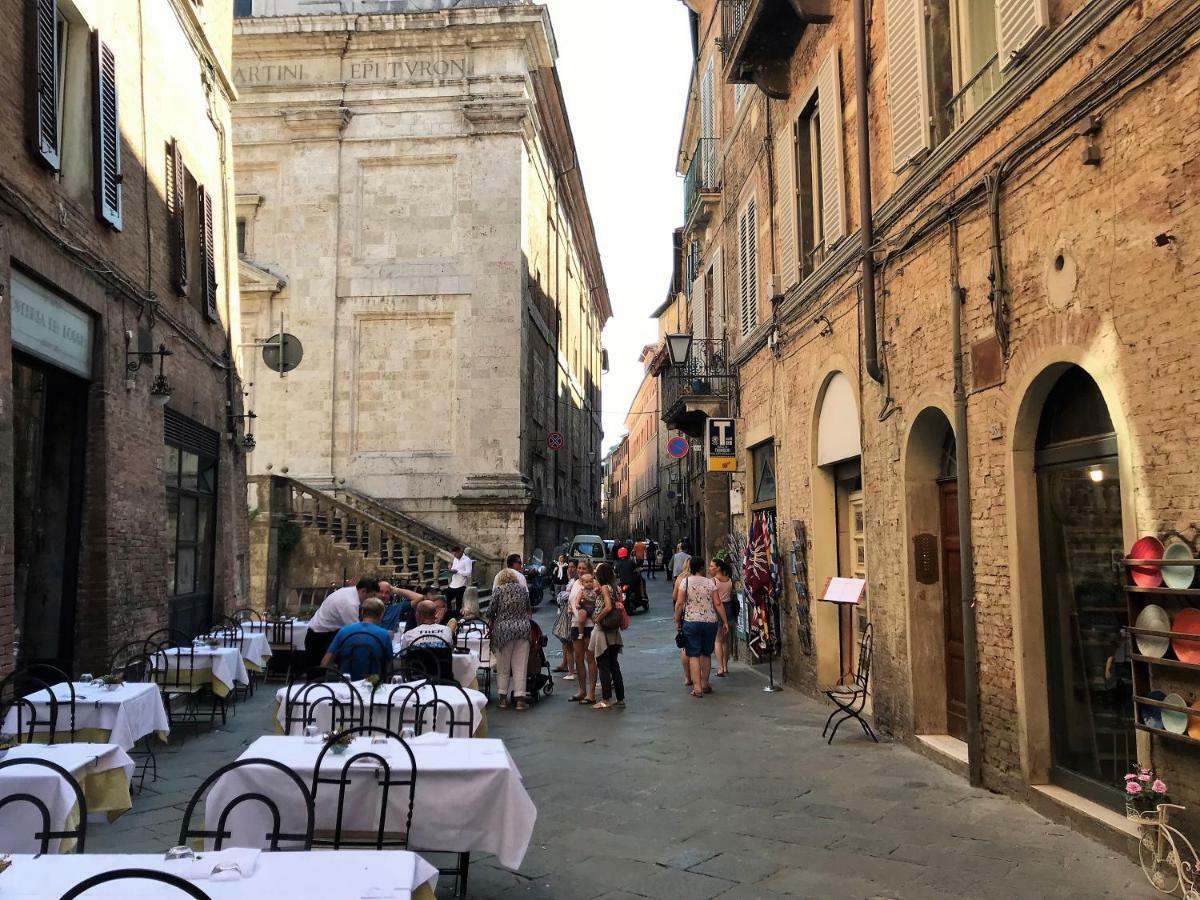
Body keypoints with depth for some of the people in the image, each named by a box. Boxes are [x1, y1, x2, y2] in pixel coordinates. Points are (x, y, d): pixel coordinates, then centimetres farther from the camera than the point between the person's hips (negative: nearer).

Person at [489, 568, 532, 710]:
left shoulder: (498, 590, 0)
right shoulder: (523, 589, 9)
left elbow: (490, 611, 1)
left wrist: (490, 628, 18)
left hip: (503, 630, -2)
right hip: (523, 629, 2)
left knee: (503, 667, 9)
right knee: (520, 667, 4)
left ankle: (503, 698, 13)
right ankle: (520, 699, 2)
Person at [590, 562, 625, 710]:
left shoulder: (605, 587, -12)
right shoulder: (615, 587, 8)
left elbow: (608, 607, -23)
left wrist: (597, 619, -11)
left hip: (604, 631, -7)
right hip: (614, 633, 7)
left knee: (604, 666, 0)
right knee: (614, 665, 13)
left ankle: (606, 700, 2)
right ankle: (620, 699, 16)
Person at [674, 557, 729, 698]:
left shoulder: (685, 581, -3)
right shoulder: (710, 582, 2)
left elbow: (679, 603, -6)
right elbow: (717, 604, 0)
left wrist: (677, 621, 4)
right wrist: (724, 621, 7)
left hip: (691, 622, -2)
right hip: (710, 622, 2)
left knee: (693, 654, 1)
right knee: (706, 654, 16)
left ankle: (697, 687, -6)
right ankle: (705, 684, 24)